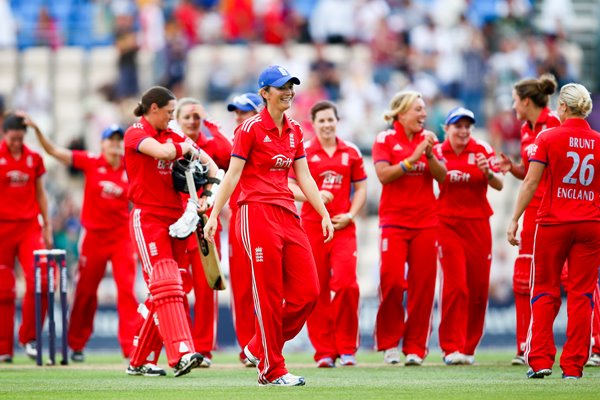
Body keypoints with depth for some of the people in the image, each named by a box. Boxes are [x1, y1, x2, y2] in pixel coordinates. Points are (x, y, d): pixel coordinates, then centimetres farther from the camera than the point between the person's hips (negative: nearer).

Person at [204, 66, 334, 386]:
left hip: (288, 215, 7)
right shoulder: (251, 128, -5)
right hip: (257, 213, -7)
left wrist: (324, 214, 11)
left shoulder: (294, 131, 14)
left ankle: (259, 348, 16)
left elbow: (304, 177, 17)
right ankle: (271, 370, 4)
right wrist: (214, 215, -12)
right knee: (270, 296, -5)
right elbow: (232, 175, -7)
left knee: (307, 292, 0)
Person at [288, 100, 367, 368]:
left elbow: (361, 188, 14)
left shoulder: (351, 152, 10)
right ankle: (324, 351, 6)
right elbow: (289, 185, 0)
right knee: (317, 290, -1)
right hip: (312, 225, -1)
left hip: (343, 227, 1)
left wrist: (350, 215, -1)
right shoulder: (303, 151, 4)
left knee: (346, 283, -13)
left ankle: (346, 348, 0)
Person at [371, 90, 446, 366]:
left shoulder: (428, 139, 10)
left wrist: (429, 154, -14)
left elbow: (442, 177, 3)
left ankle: (415, 348, 6)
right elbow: (384, 174, -12)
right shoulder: (385, 139, 1)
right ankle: (389, 343, 5)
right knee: (391, 281, -12)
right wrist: (412, 158, -19)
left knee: (422, 286, 0)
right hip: (394, 221, -3)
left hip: (425, 222, 3)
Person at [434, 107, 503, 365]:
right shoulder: (437, 152, 2)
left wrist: (487, 172, -27)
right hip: (448, 225, -2)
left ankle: (468, 348, 16)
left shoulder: (482, 150, 1)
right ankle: (452, 348, -10)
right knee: (455, 285, -12)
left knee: (478, 288, 3)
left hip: (478, 225, 2)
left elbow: (499, 185, -8)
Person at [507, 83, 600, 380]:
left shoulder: (548, 138, -5)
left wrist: (515, 219, -4)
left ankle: (540, 360, 4)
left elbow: (531, 183, -8)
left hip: (553, 223, -1)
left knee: (545, 292, 9)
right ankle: (573, 365, 3)